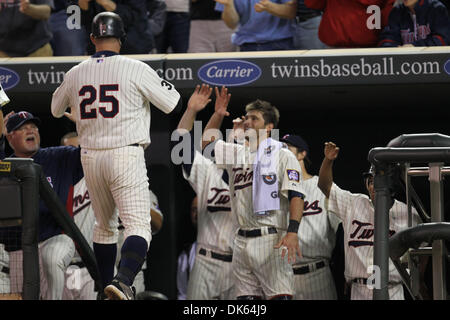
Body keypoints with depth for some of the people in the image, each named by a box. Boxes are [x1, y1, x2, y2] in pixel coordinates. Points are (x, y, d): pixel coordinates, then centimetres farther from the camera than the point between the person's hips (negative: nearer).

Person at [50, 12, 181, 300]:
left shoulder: (75, 74, 5)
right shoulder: (135, 69, -8)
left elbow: (56, 109, 23)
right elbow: (171, 103, -1)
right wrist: (165, 84, 18)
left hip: (90, 157, 5)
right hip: (126, 155, -5)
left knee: (104, 225, 22)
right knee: (138, 226, -10)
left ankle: (107, 285, 25)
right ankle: (124, 282, -32)